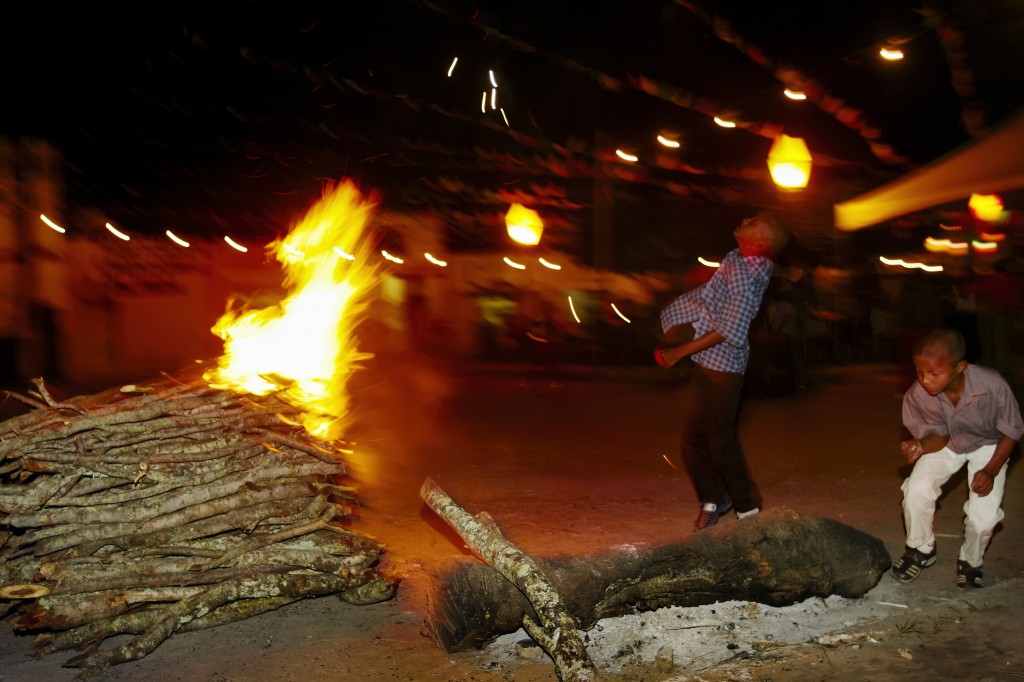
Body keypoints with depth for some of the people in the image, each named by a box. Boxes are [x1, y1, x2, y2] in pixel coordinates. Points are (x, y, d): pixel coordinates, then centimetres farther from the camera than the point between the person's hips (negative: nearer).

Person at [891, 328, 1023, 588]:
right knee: (916, 490, -20)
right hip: (947, 443, 1)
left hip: (989, 446, -1)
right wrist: (920, 446, -37)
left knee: (984, 515, -14)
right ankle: (921, 550, 10)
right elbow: (938, 436, -15)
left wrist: (991, 470, -22)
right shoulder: (917, 396, -32)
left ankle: (970, 563, 19)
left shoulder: (993, 385, -37)